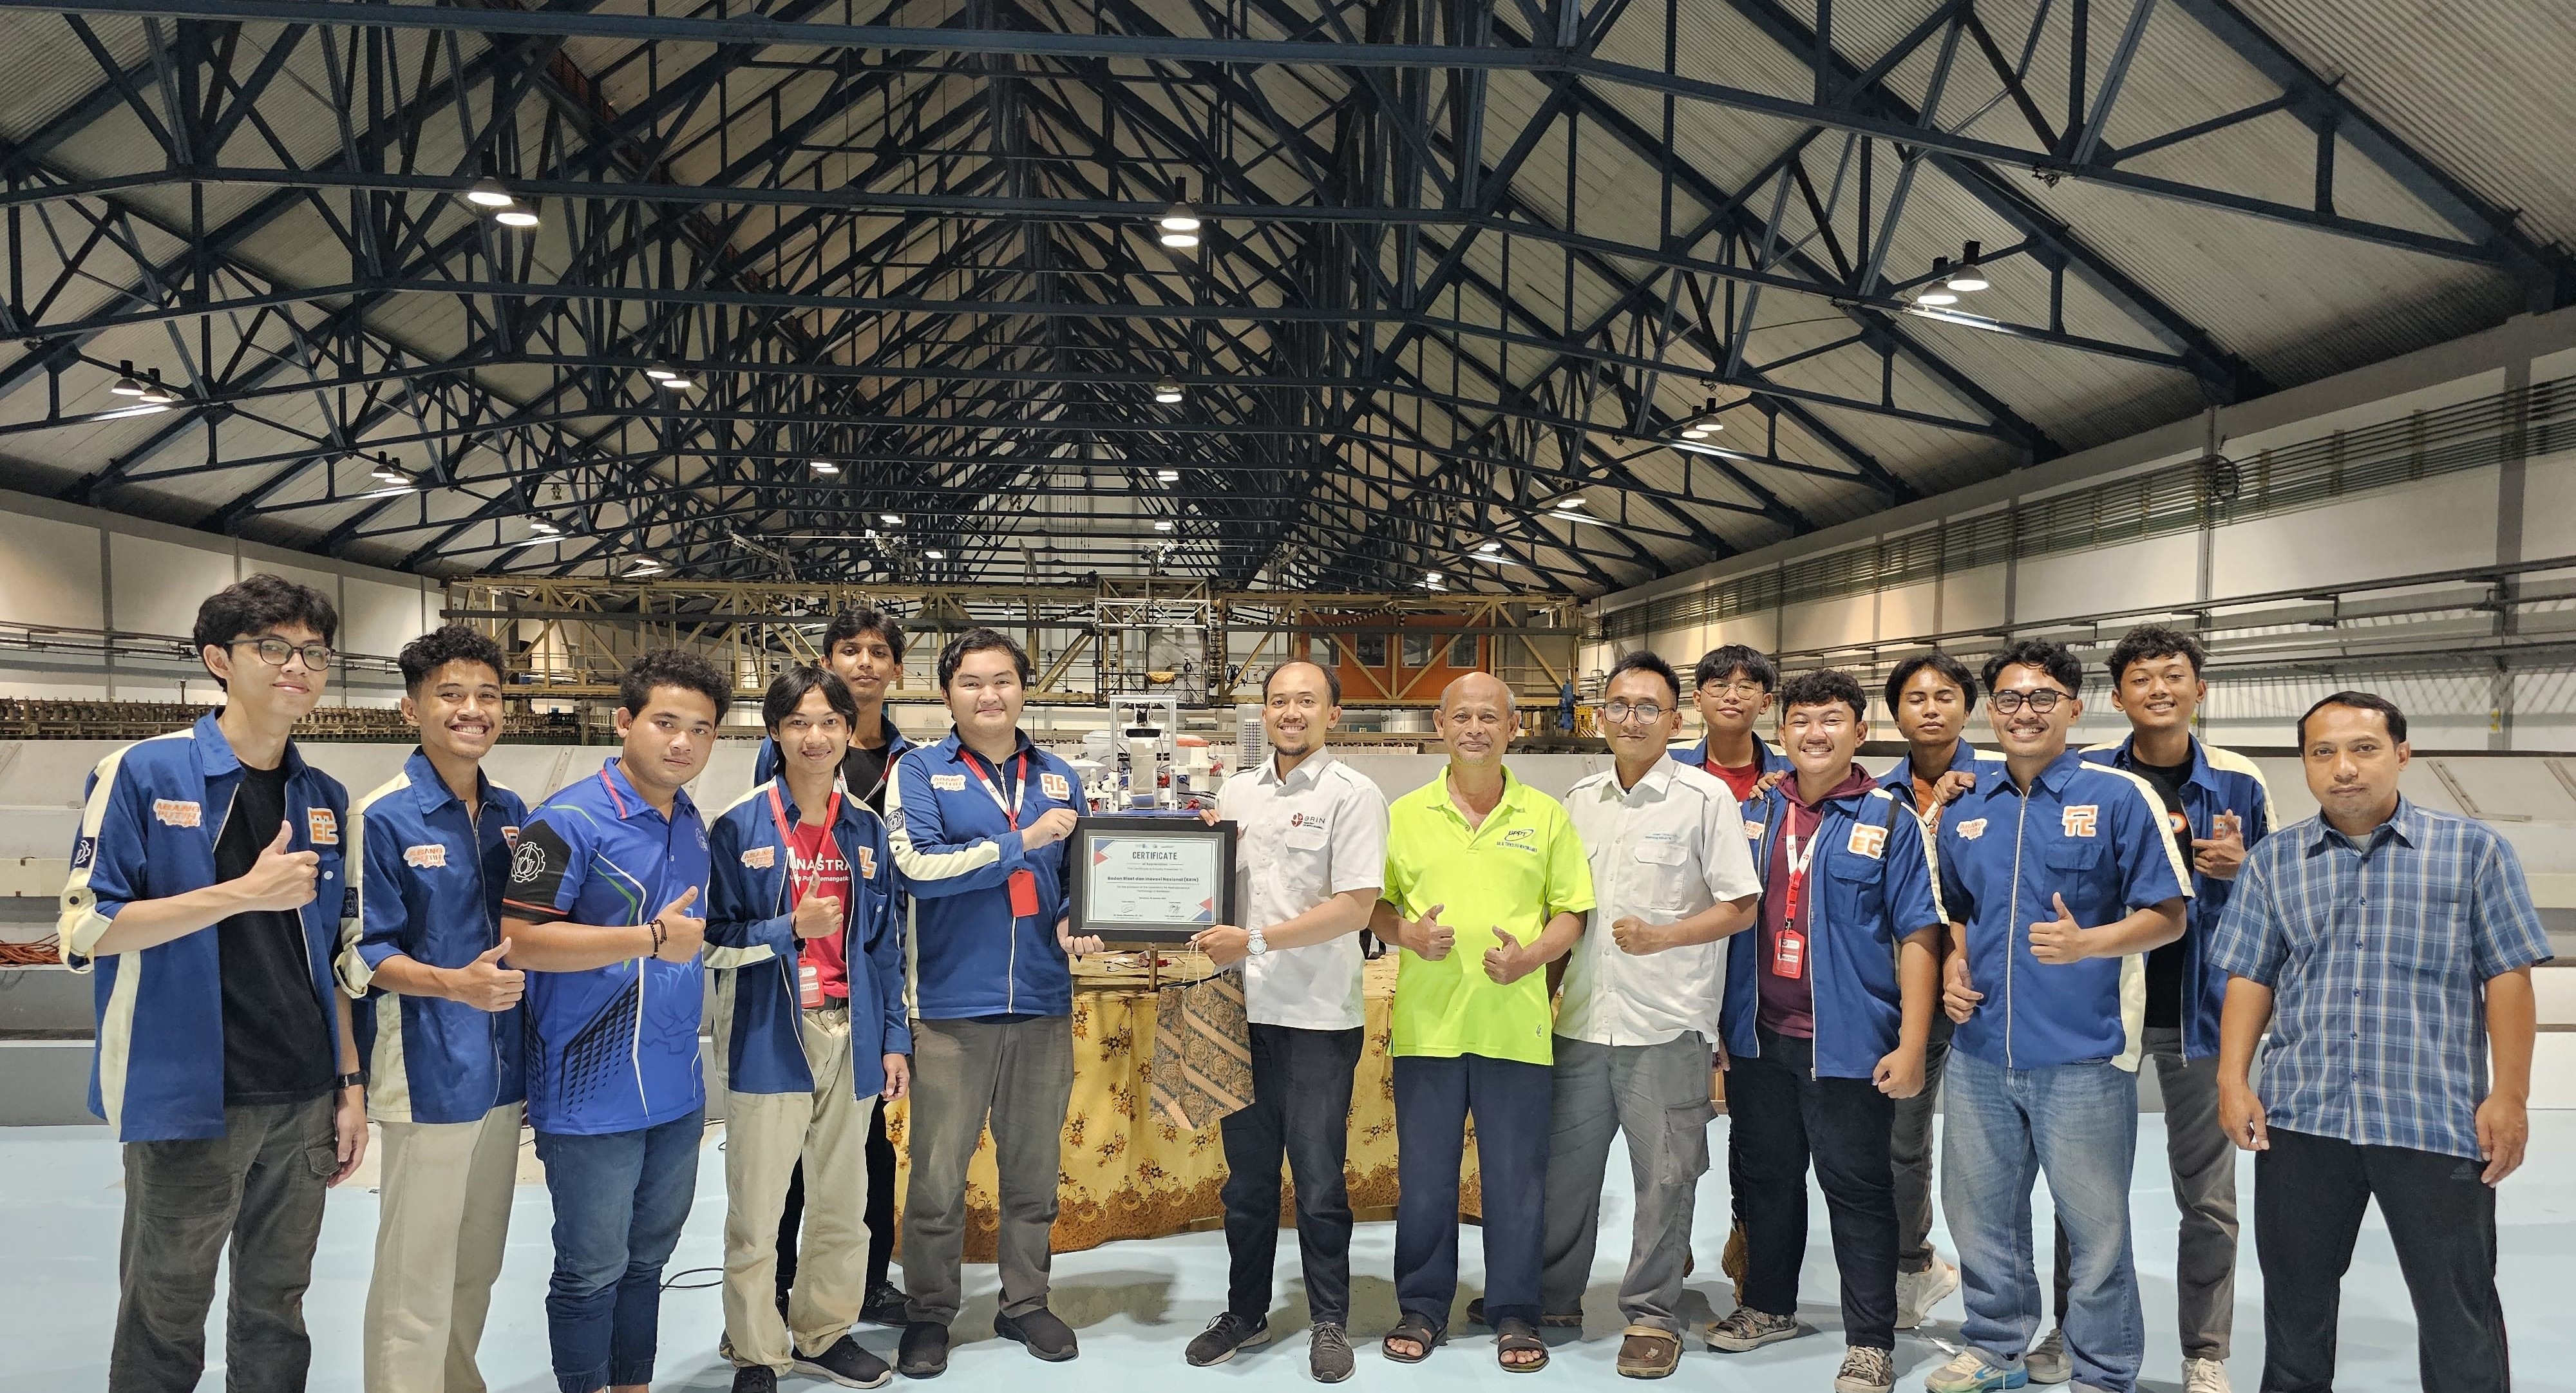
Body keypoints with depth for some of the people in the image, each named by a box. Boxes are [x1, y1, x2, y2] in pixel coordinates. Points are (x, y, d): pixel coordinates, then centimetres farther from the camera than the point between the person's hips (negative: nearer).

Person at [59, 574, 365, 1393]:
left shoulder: (324, 800, 8)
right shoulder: (142, 772, -7)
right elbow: (86, 931, -11)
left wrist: (349, 1085, 10)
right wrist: (245, 893, -20)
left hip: (303, 1101, 5)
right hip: (188, 1098, -4)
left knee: (276, 1312, 15)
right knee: (164, 1323, 8)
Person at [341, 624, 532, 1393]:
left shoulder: (511, 813, 7)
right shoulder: (383, 817, -10)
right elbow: (365, 955, -11)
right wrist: (454, 984, -25)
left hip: (503, 1072, 6)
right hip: (428, 1076, -6)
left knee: (477, 1267, 18)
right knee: (416, 1276, 2)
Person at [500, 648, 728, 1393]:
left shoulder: (695, 826, 9)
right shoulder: (569, 820, -14)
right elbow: (521, 940, -21)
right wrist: (651, 939, -23)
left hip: (677, 1093, 7)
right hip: (593, 1098, -7)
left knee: (647, 1260, 18)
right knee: (592, 1272, 5)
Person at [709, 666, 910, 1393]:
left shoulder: (866, 827, 7)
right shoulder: (739, 826, -5)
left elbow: (885, 942, 11)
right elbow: (712, 938, -4)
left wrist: (894, 1038, 8)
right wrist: (792, 929, -18)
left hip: (849, 1033, 4)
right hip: (768, 1035, -4)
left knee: (845, 1202, 13)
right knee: (756, 1209, 2)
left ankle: (825, 1332, 31)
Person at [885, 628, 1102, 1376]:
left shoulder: (1058, 779, 10)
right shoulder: (920, 771, -1)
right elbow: (919, 865, -15)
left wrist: (1076, 925, -7)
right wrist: (1022, 842, -12)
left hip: (1043, 1005, 4)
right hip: (953, 1005, -3)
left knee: (1034, 1171, 13)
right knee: (937, 1178, 4)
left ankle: (1025, 1302, 28)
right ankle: (929, 1315, 20)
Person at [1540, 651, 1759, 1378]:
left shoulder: (1706, 796, -6)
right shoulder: (1580, 800, 10)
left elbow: (1740, 907, -6)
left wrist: (1659, 937, -18)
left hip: (1667, 1025, -5)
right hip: (1581, 1019, 5)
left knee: (1663, 1177, 4)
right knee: (1564, 1167, 13)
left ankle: (1652, 1314, 19)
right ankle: (1554, 1298, 28)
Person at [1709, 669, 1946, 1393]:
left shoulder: (1889, 820, -4)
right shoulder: (1754, 813, 6)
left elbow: (1918, 937, -7)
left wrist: (1911, 1045, -13)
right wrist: (1714, 1022, 7)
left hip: (1847, 1044, -4)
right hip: (1759, 1036, 4)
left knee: (1858, 1190, 5)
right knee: (1768, 1178, 17)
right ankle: (1768, 1307, 33)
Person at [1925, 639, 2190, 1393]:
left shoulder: (2120, 796, -6)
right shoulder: (1966, 811, 9)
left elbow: (2167, 915, -6)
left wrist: (2089, 943, -23)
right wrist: (1954, 968, 3)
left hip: (2082, 1054, -5)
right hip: (1980, 1051, 5)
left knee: (2095, 1222, 5)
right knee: (1979, 1212, 16)